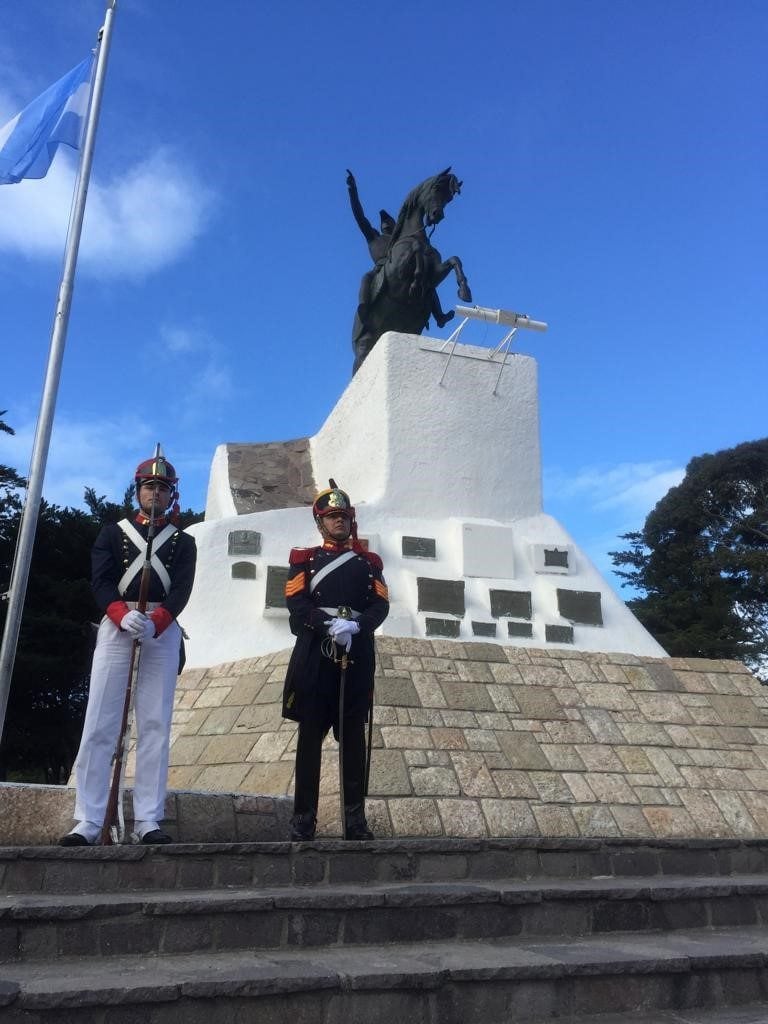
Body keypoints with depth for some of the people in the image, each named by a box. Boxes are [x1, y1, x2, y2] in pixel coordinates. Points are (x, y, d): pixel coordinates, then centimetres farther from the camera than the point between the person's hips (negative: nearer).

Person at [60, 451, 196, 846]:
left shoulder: (183, 542, 14)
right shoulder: (113, 532, 14)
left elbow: (181, 590, -1)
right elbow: (100, 581, 1)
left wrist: (154, 623, -20)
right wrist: (124, 615, -19)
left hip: (163, 633, 0)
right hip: (115, 628, 0)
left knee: (155, 725, -3)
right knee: (99, 724, -4)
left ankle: (147, 821, -1)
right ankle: (87, 821, -2)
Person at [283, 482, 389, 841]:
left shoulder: (369, 562, 15)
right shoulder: (304, 559, 10)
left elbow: (381, 605, 3)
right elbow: (296, 602, -4)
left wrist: (356, 626, -17)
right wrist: (330, 625, -19)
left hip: (358, 655, 2)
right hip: (315, 654, -1)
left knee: (353, 737, 5)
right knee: (310, 736, 1)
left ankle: (355, 818, 12)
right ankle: (304, 818, 8)